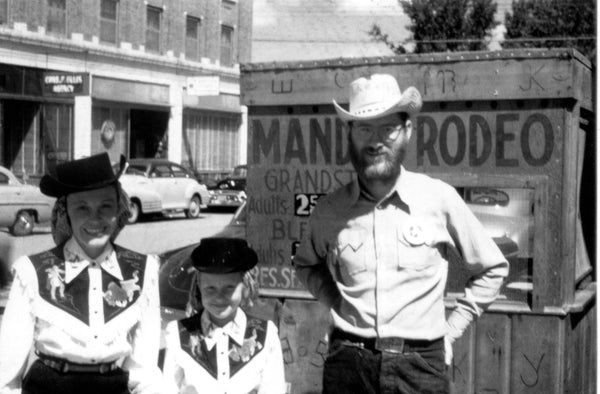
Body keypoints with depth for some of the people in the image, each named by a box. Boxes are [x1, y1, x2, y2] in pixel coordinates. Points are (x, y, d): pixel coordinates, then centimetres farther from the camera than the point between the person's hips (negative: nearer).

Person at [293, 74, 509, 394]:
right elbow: (306, 264, 21)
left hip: (420, 366, -1)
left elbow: (493, 268, 8)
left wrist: (452, 327, 4)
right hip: (347, 365, 1)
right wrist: (337, 305, 7)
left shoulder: (439, 198, -4)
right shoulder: (329, 210, 0)